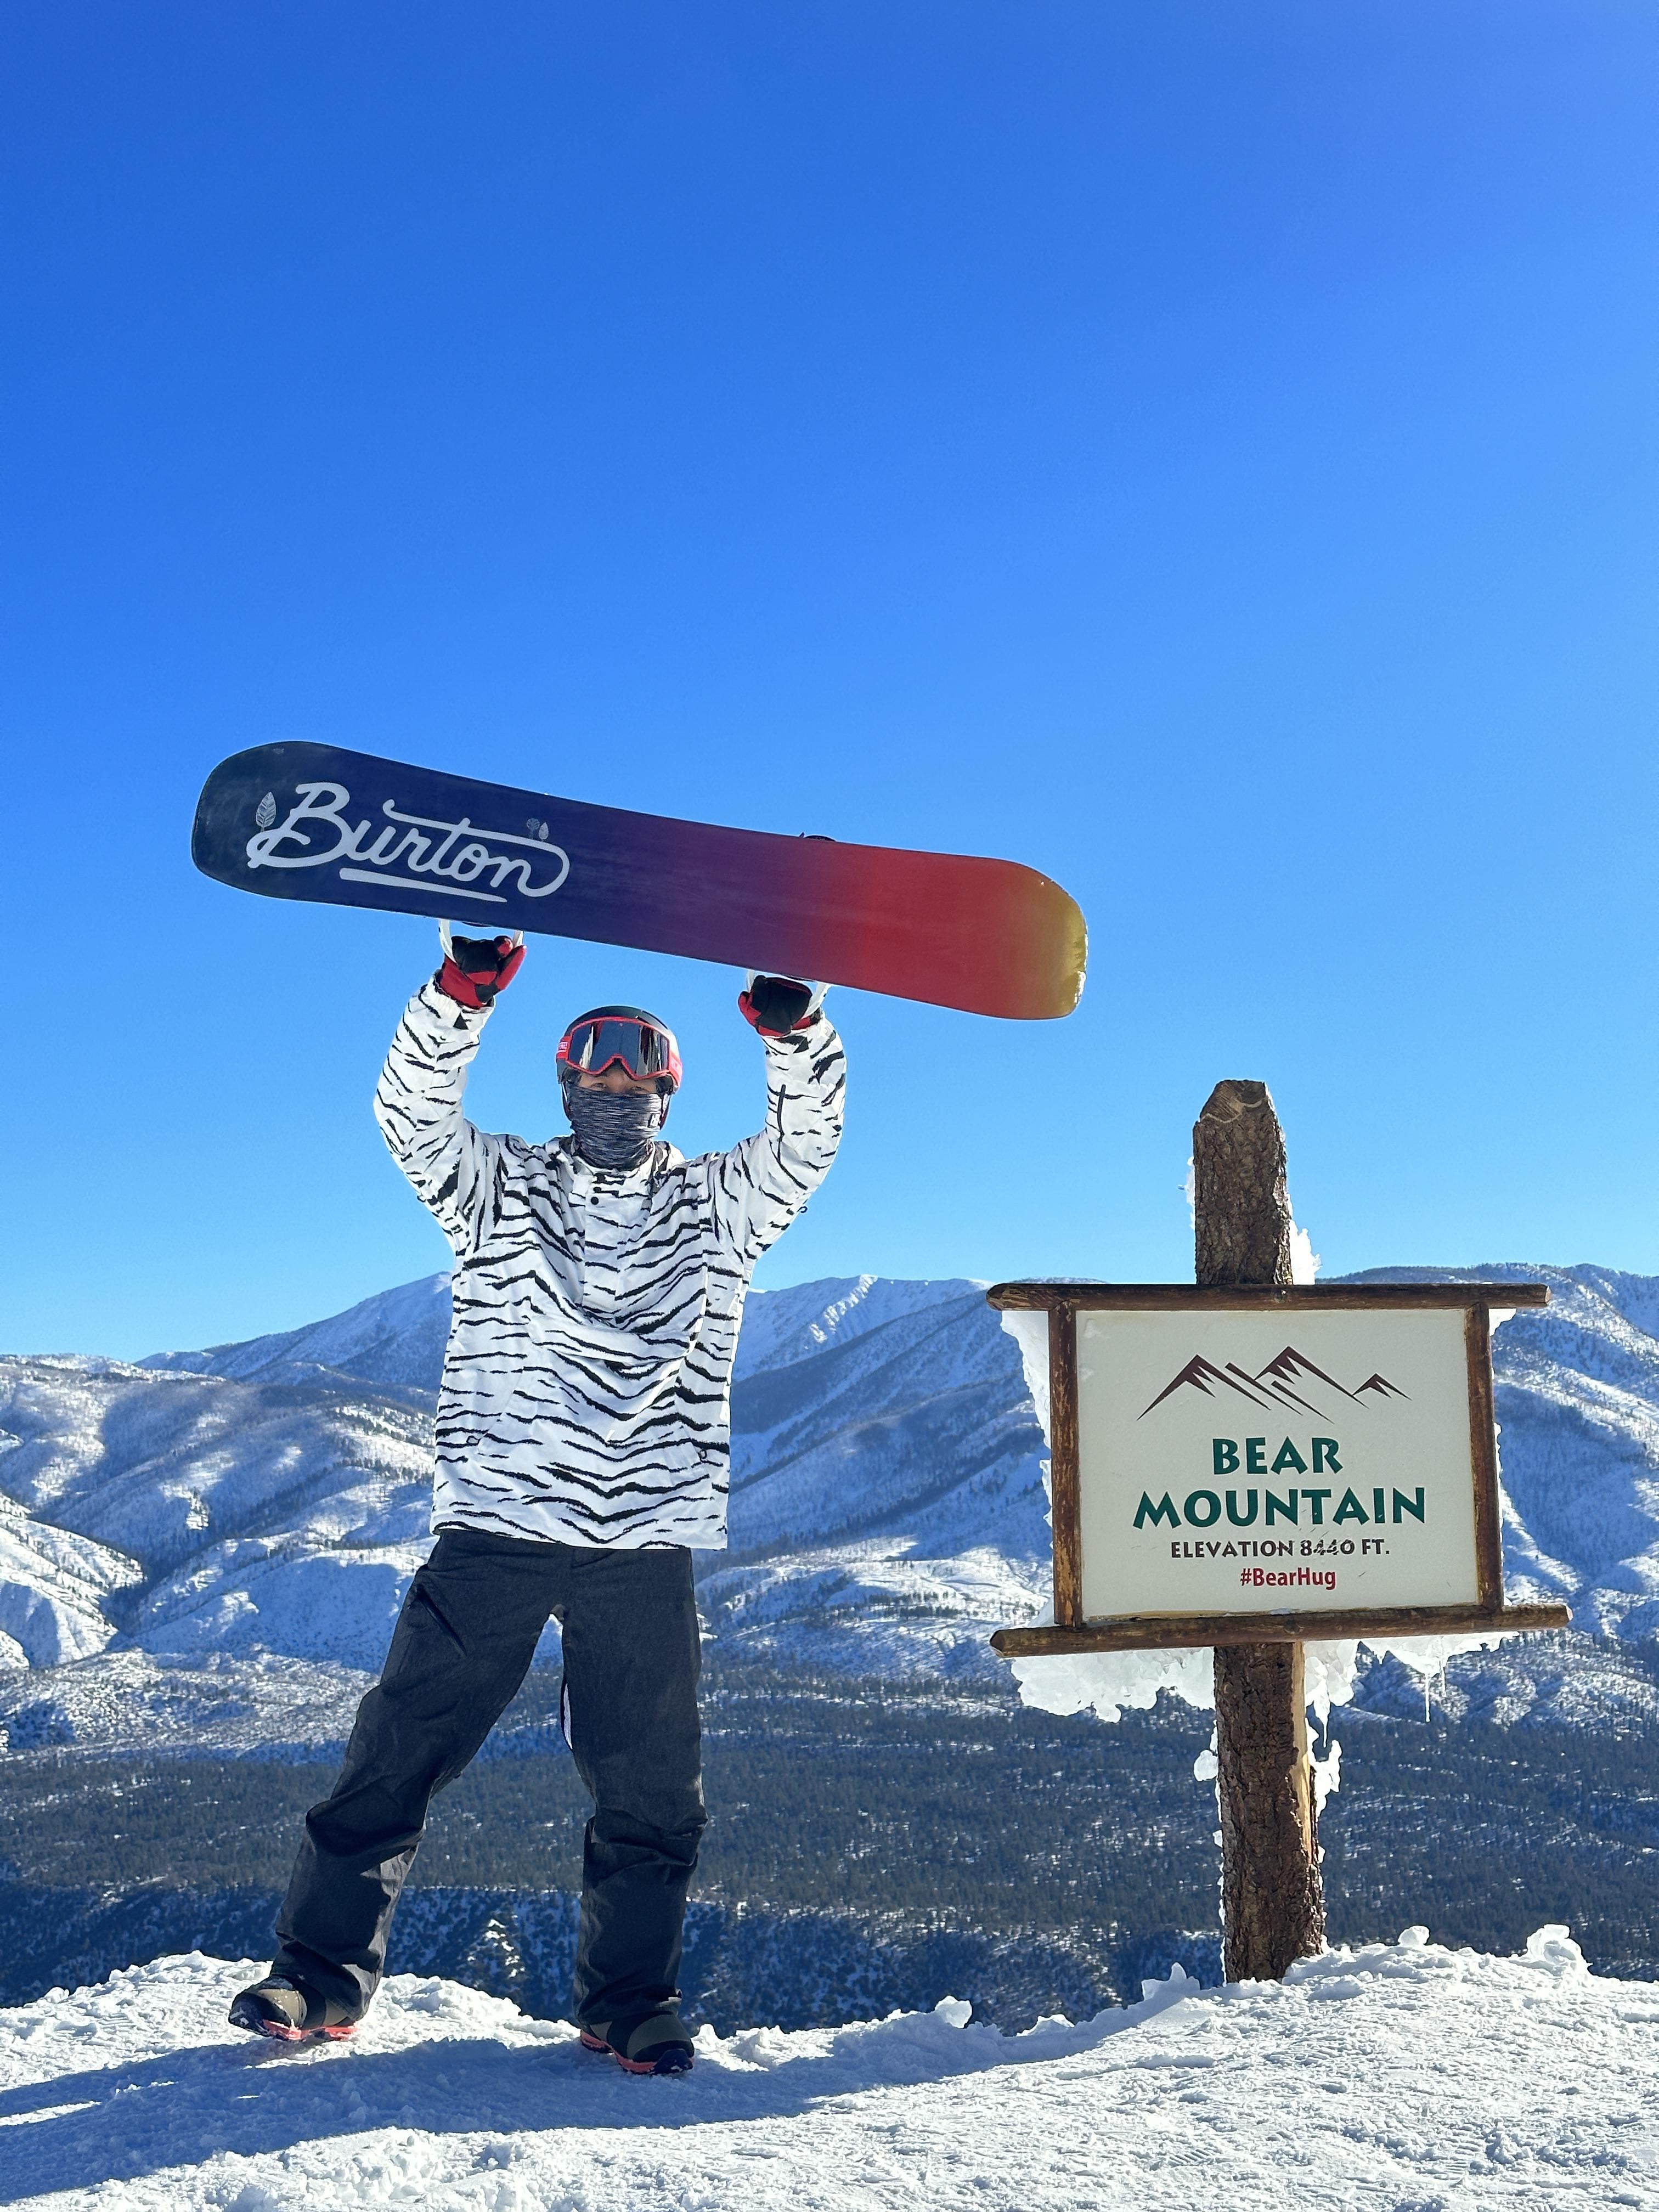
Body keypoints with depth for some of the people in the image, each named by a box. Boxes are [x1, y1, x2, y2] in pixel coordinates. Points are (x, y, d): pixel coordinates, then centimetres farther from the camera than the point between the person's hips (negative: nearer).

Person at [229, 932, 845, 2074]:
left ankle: (628, 2001, 21)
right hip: (495, 1524, -1)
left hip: (647, 1547, 1)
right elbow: (414, 1114, -7)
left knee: (652, 1791, 6)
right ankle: (322, 1974, 15)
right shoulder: (501, 1187, 9)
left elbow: (807, 1143, -2)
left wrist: (793, 1027, -21)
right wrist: (464, 991, -22)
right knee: (398, 1754, 1)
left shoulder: (715, 1206, 11)